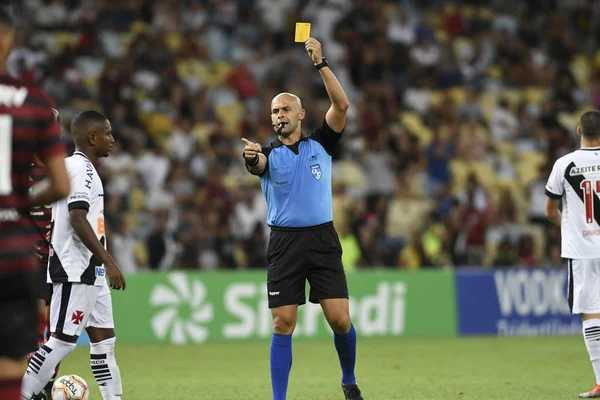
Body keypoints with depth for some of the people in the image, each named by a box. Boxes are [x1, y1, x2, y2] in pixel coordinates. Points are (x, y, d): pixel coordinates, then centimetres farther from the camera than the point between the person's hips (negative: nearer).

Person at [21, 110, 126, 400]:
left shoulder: (81, 168, 18)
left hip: (91, 273, 10)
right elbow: (78, 219, -22)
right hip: (76, 271, -10)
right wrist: (108, 261, -24)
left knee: (104, 338, 8)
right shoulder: (80, 168, -13)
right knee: (63, 340, -9)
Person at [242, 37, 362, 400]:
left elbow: (341, 104, -7)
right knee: (283, 326, -4)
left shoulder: (320, 145, 7)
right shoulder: (269, 153, 5)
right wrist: (251, 157, -45)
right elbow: (257, 163, -21)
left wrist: (321, 63, -13)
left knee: (340, 319, -5)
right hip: (284, 243, 0)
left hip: (322, 239, 0)